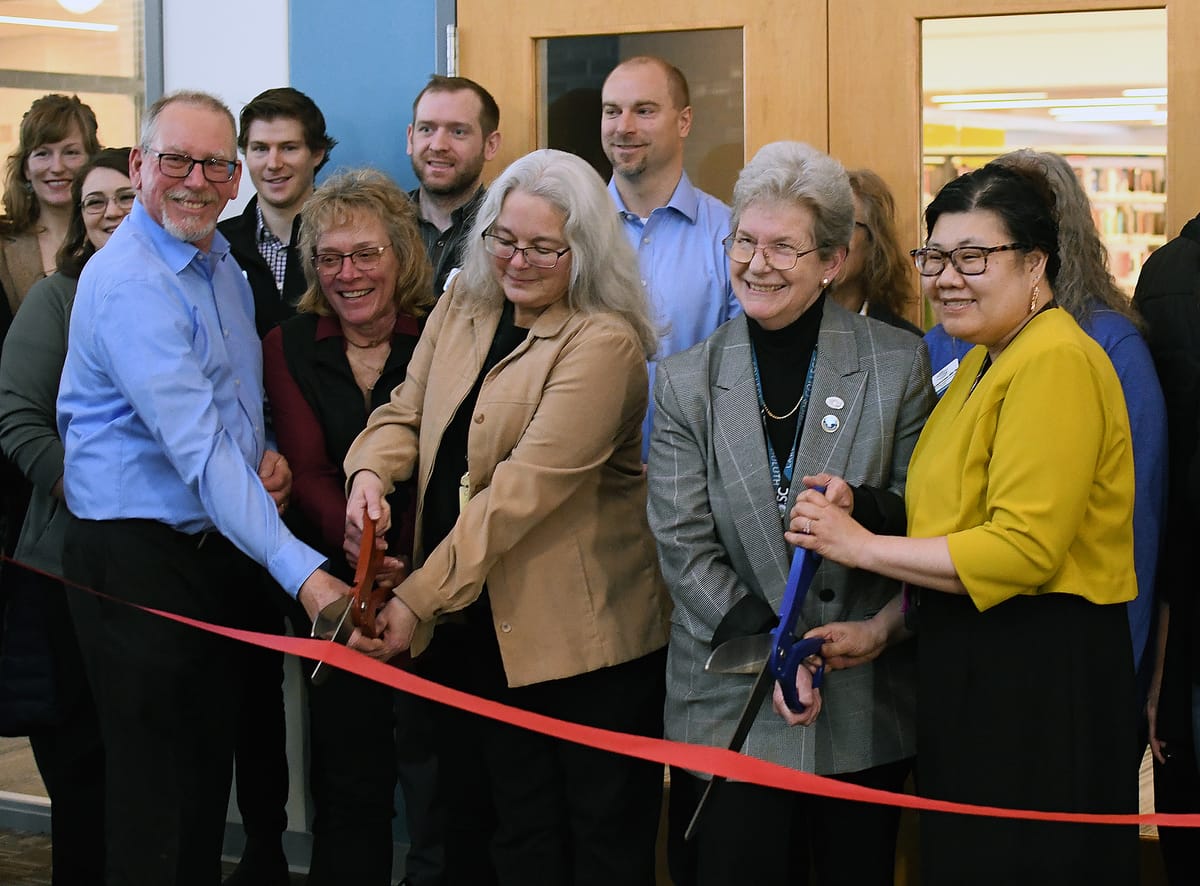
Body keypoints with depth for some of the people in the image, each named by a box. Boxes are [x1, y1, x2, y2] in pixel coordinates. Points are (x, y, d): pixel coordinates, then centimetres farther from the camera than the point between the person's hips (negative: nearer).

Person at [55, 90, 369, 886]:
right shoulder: (128, 283, -19)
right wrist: (301, 571, -35)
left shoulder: (224, 266, 11)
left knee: (210, 770, 15)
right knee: (156, 797, -3)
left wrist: (268, 455, 0)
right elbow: (198, 448, -28)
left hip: (220, 547, 9)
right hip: (140, 560, -9)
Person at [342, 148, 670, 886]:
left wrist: (419, 599, -24)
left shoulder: (604, 343, -16)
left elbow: (524, 487, -22)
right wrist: (372, 471, -13)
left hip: (580, 628, -6)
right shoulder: (463, 306, 8)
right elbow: (406, 413, 12)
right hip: (476, 625, 6)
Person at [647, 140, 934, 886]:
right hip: (731, 706, 0)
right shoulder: (686, 383, 3)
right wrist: (772, 649, -13)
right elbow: (683, 545, -2)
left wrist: (862, 508, -19)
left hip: (864, 707, 0)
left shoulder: (898, 364, 0)